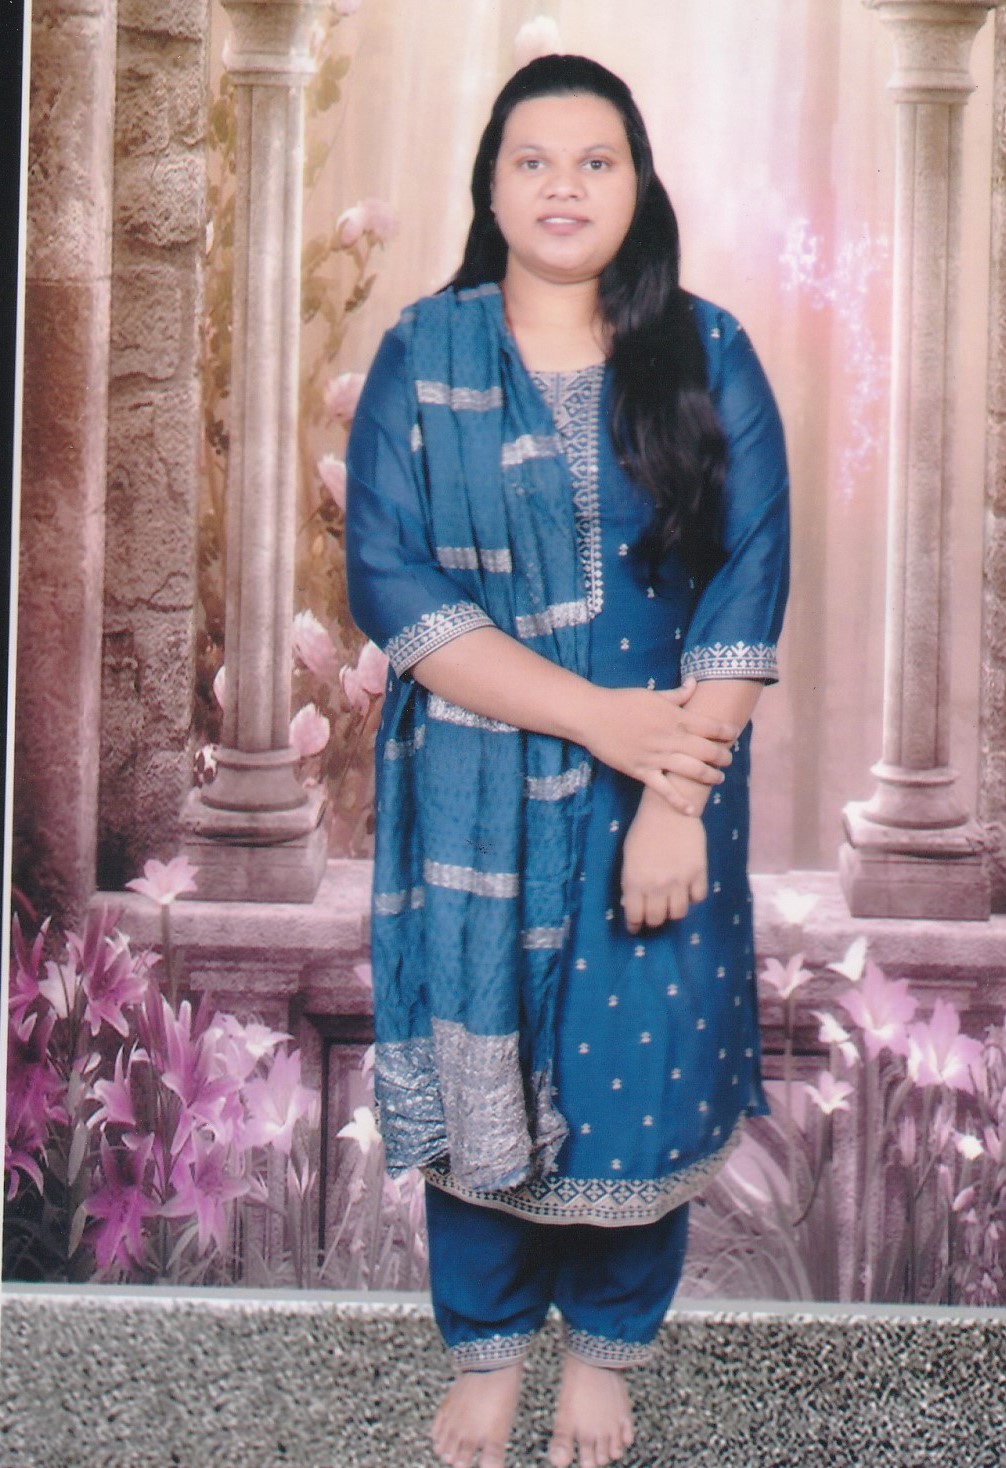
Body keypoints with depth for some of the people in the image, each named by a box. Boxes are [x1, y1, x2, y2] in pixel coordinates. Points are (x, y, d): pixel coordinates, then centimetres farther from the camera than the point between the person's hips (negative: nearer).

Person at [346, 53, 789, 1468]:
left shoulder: (707, 357, 0)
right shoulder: (423, 357, -1)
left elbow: (747, 593, -5)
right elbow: (390, 581, -9)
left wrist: (675, 799, -15)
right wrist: (598, 712, -18)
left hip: (663, 790, 0)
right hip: (476, 798, 0)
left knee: (642, 1069, 6)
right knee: (473, 1069, 8)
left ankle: (606, 1340, 29)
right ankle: (486, 1342, 30)